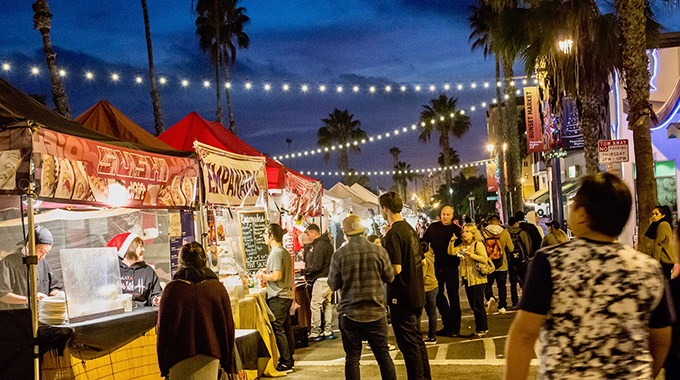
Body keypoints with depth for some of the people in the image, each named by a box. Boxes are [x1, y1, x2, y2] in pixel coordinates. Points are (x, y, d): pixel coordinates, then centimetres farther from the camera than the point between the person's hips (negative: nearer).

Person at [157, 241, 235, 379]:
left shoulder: (172, 289, -3)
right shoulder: (217, 287, 0)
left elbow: (163, 327, 1)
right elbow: (228, 326, 5)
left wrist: (163, 367, 11)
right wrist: (227, 363, 16)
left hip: (180, 357, -1)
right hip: (209, 357, 1)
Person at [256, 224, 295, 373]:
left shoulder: (276, 253, -17)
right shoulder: (285, 252, 12)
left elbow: (277, 276, -23)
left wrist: (262, 276, -8)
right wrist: (267, 271, 18)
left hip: (278, 297, -10)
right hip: (286, 295, 10)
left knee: (278, 329, -4)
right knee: (286, 328, 15)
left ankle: (286, 363, 0)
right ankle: (289, 359, 23)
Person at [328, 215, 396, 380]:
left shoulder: (339, 255, -10)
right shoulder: (379, 251, -7)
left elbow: (333, 284, -1)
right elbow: (390, 277, 5)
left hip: (350, 314, -1)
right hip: (376, 312, 1)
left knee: (352, 357, 7)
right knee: (383, 355, 12)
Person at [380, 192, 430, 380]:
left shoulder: (393, 234, -19)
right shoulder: (410, 229, 9)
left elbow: (395, 269, -23)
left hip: (402, 296, -9)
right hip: (417, 293, 9)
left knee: (408, 344, 0)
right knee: (417, 340, 19)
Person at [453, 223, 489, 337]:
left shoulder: (478, 244, -7)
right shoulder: (462, 246, 14)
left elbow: (484, 259, -16)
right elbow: (451, 252, 5)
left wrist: (471, 255, -23)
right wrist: (452, 242, -8)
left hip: (477, 279, -7)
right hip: (467, 279, 7)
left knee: (478, 305, -5)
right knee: (473, 306, 12)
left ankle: (483, 329, 6)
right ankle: (479, 327, 23)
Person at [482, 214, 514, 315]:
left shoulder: (483, 233, -7)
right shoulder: (505, 233, -5)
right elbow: (511, 249, -1)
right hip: (502, 265, 1)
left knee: (488, 284, 12)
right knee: (502, 285, 13)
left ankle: (490, 298, -15)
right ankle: (502, 307, 13)